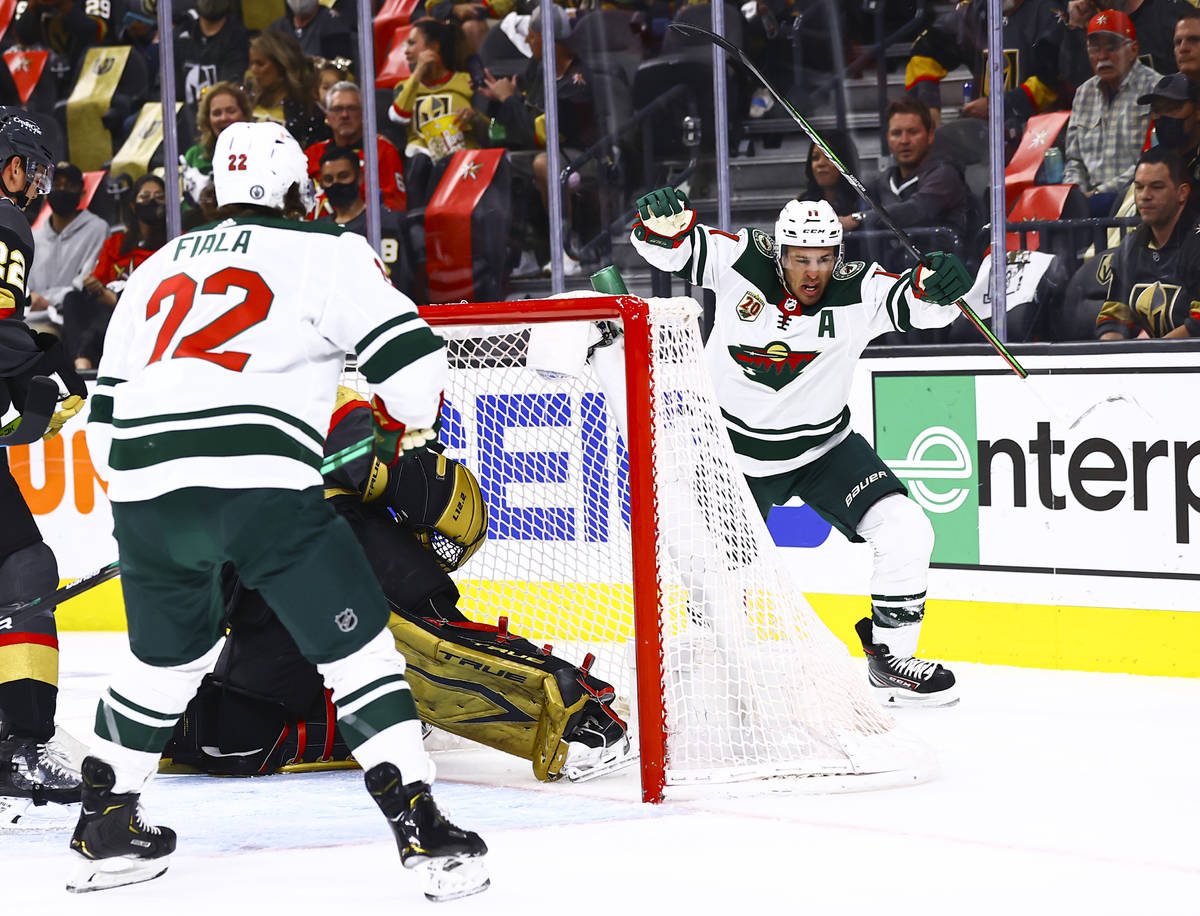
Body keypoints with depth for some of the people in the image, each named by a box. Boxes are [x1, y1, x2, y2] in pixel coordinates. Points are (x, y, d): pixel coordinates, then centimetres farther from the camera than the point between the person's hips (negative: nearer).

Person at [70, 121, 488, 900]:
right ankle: (421, 830, -5)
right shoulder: (325, 251, 9)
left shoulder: (158, 267, 26)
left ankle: (105, 830, 30)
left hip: (145, 485, 6)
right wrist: (407, 428, 20)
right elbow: (408, 353, 0)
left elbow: (108, 409, 28)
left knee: (169, 656, 26)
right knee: (356, 645, 2)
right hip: (259, 481, -5)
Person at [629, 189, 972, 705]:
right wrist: (663, 220, -40)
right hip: (737, 450, -1)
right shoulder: (740, 263, -18)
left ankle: (890, 657, 4)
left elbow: (916, 302, -30)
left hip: (823, 445, 1)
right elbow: (668, 246, -16)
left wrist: (938, 284, -53)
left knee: (906, 535, -15)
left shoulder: (857, 292, -18)